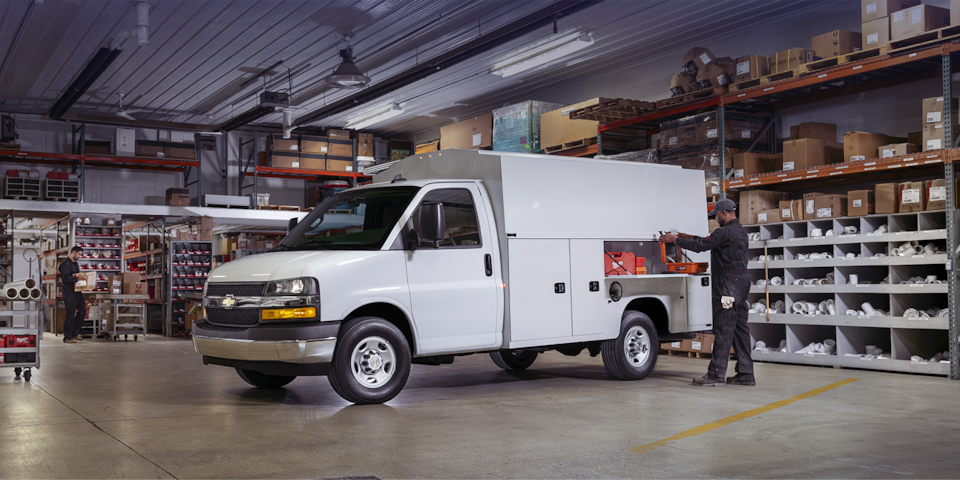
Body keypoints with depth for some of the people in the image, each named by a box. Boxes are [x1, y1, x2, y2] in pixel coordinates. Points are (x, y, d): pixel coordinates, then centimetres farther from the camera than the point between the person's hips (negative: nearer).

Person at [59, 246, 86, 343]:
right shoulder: (65, 264, -11)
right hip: (69, 293, -9)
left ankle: (75, 333, 21)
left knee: (82, 311, 11)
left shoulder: (75, 264, 18)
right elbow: (66, 278, -22)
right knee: (71, 315, -5)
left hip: (78, 292, 9)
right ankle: (67, 337, 3)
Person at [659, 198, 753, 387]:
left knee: (723, 329, -8)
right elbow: (710, 242, 28)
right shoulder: (740, 231, 18)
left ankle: (716, 374, -7)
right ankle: (746, 373, 12)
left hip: (729, 284, -10)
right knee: (739, 328, 10)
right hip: (741, 281, 10)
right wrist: (690, 237, 29)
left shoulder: (725, 232, -14)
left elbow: (701, 246, -14)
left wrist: (675, 239, -4)